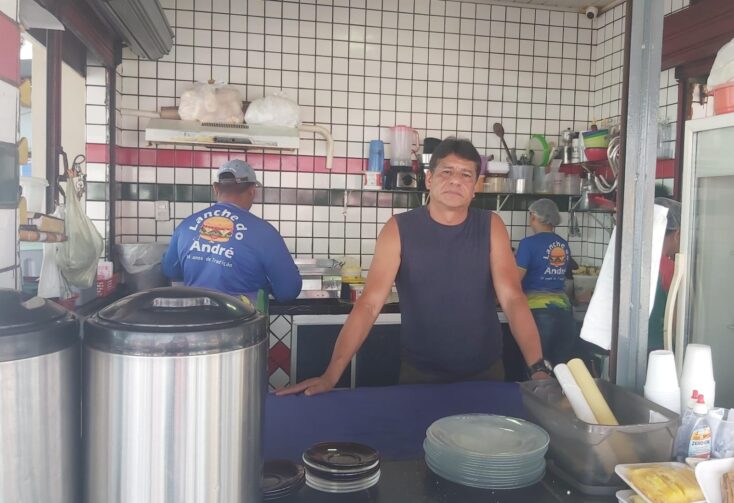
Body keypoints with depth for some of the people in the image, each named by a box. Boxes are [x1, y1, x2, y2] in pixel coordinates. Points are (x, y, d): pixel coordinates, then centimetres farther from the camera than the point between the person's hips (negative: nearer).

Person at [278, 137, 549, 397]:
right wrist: (331, 375, -25)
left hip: (485, 372, 2)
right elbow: (369, 303, -16)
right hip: (420, 373, -1)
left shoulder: (491, 227, -5)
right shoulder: (399, 229, -10)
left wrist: (538, 368, -25)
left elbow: (512, 298, -12)